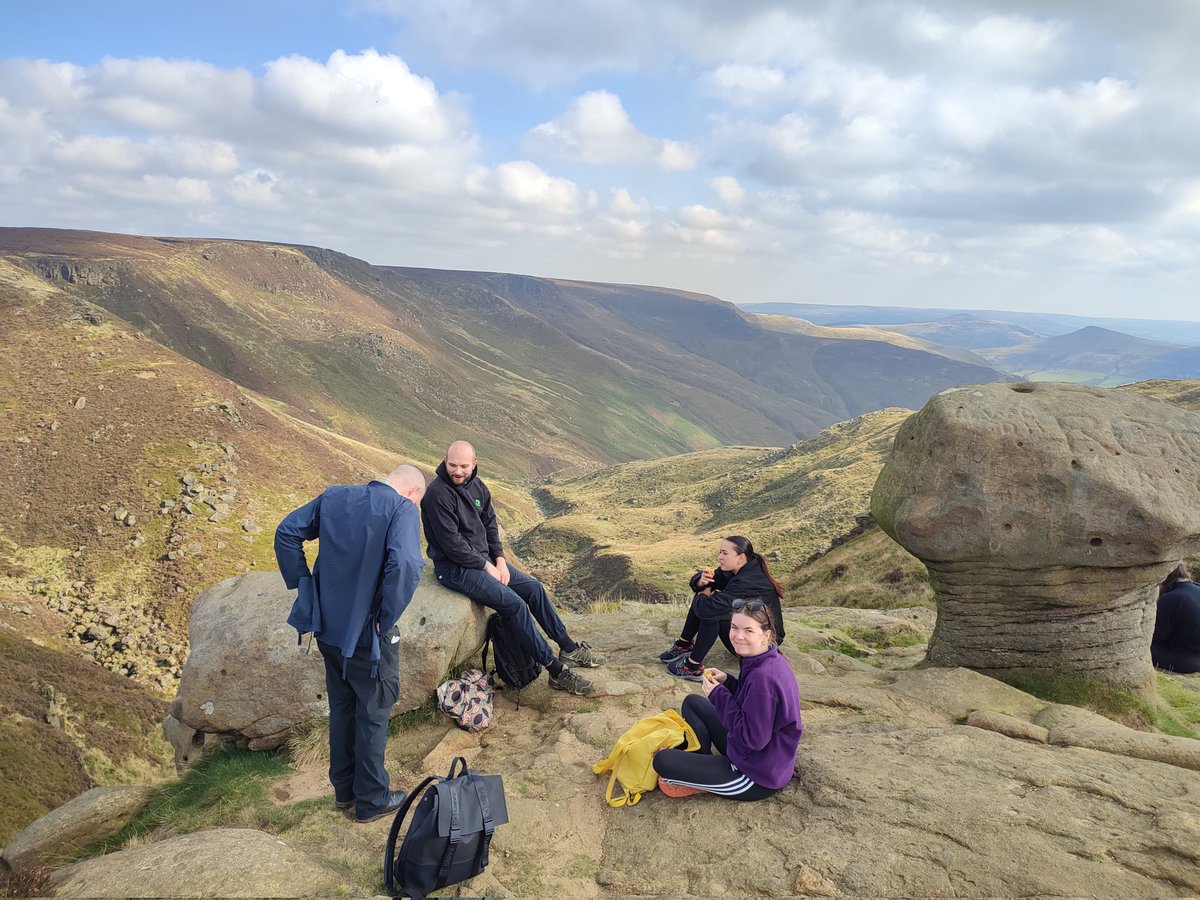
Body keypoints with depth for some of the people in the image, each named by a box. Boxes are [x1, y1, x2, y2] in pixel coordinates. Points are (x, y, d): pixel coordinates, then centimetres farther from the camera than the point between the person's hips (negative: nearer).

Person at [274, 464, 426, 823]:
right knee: (373, 713, 13)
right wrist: (386, 618, -19)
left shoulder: (335, 496, 3)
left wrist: (303, 584, 5)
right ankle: (372, 799, 27)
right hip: (367, 635, -6)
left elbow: (286, 533, 5)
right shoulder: (403, 509, -17)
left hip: (328, 627, 6)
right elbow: (405, 565, -32)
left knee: (341, 706, 23)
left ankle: (344, 788, 39)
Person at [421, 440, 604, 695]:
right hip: (455, 567, -8)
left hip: (484, 558, 8)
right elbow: (451, 543, -22)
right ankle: (556, 671, -11)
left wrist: (499, 559, -1)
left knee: (533, 587, 3)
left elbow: (490, 523, 12)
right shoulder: (438, 494, -21)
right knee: (515, 604, -19)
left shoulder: (477, 486, 4)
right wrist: (486, 567, -15)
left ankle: (568, 648, 18)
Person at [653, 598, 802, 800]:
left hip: (758, 779, -10)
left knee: (661, 760, -13)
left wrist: (718, 695, -21)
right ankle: (701, 765, 13)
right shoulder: (768, 660, -2)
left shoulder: (764, 677, -32)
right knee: (692, 702, 19)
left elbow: (752, 739, -29)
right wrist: (727, 681, -5)